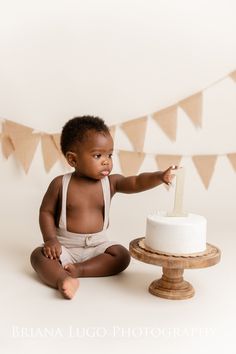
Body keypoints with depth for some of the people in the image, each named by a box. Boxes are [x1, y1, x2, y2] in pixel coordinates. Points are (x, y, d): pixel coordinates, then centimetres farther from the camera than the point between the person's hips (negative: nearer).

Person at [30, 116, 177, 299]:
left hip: (98, 244, 2)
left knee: (122, 255, -19)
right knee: (39, 255, -24)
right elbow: (46, 212, -2)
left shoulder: (111, 182, -5)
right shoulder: (60, 184, -9)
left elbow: (136, 183, -19)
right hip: (66, 245, -2)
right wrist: (51, 239, -15)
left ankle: (78, 270, -23)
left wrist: (160, 176, -38)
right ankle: (63, 279, -46)